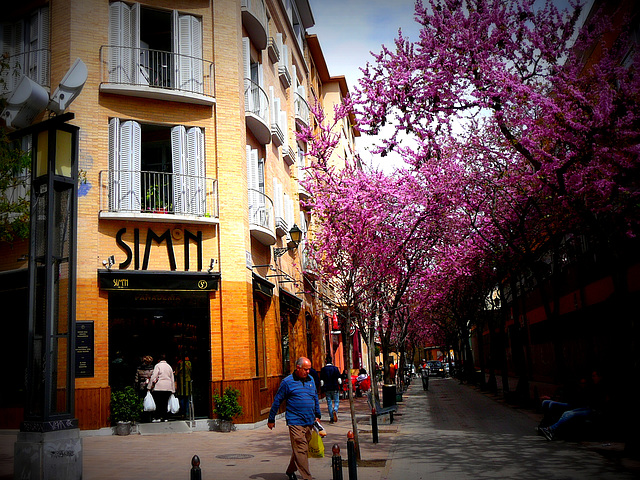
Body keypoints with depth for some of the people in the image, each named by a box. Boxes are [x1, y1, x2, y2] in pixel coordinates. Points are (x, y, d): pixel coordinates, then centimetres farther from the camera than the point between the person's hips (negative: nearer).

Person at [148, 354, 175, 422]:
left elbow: (153, 377, -7)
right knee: (165, 402, 6)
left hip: (159, 387, -5)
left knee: (158, 402, -2)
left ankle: (157, 417, -6)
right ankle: (165, 417, 4)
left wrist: (149, 386, -3)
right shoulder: (169, 367, 16)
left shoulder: (158, 365, 0)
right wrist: (173, 390, 20)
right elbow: (172, 379, 17)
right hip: (168, 388, 5)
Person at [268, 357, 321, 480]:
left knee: (301, 449, 13)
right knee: (301, 449, -10)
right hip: (295, 422, -6)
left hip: (309, 422, 6)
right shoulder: (287, 382, -5)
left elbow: (316, 398, 24)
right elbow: (277, 401, 0)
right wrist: (271, 420, 4)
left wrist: (317, 415, 24)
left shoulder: (311, 380, 11)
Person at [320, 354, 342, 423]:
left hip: (327, 389, 1)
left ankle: (331, 418, 6)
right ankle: (335, 410, -20)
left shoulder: (323, 369, -2)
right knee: (336, 401, 10)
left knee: (329, 403, 7)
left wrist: (322, 388, 10)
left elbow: (321, 381, -2)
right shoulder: (335, 368, -3)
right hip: (335, 388, -1)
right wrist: (340, 385, 13)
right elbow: (339, 379, -3)